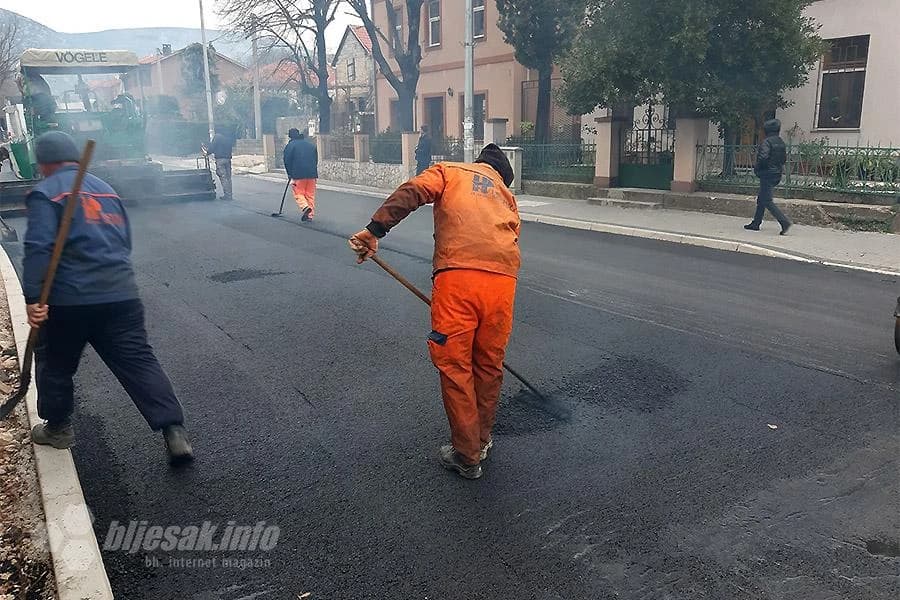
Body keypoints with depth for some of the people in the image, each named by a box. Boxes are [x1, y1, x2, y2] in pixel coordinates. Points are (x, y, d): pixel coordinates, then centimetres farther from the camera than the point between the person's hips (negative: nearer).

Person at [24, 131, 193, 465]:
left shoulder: (45, 193, -3)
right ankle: (174, 430, -7)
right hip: (122, 295, 5)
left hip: (67, 300, -4)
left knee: (55, 363, 18)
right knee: (139, 362, 2)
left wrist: (33, 297, -18)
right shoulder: (106, 189, 17)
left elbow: (38, 247, -16)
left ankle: (57, 428, 34)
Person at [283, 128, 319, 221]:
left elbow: (287, 161, -1)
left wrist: (290, 174, 11)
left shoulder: (290, 145, 0)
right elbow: (316, 159, 18)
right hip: (312, 174, 4)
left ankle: (305, 207, -20)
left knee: (298, 193, 5)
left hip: (298, 174, -4)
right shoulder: (311, 144, 16)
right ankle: (310, 215, 8)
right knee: (310, 194, 9)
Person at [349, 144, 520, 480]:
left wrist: (375, 230, -5)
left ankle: (467, 456, 16)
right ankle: (482, 442, 36)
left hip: (458, 275, -4)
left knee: (454, 365, 7)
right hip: (503, 279, 5)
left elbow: (411, 193, 1)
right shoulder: (506, 195, 32)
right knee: (490, 365, 19)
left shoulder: (449, 171, 21)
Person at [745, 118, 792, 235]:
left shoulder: (767, 142, -15)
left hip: (767, 174, -9)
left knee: (767, 201, -8)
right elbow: (784, 159, 14)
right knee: (761, 199, 17)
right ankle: (756, 223, 22)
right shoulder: (781, 142, 11)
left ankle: (784, 222, -17)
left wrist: (757, 169, -10)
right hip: (777, 174, 9)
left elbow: (763, 157, -24)